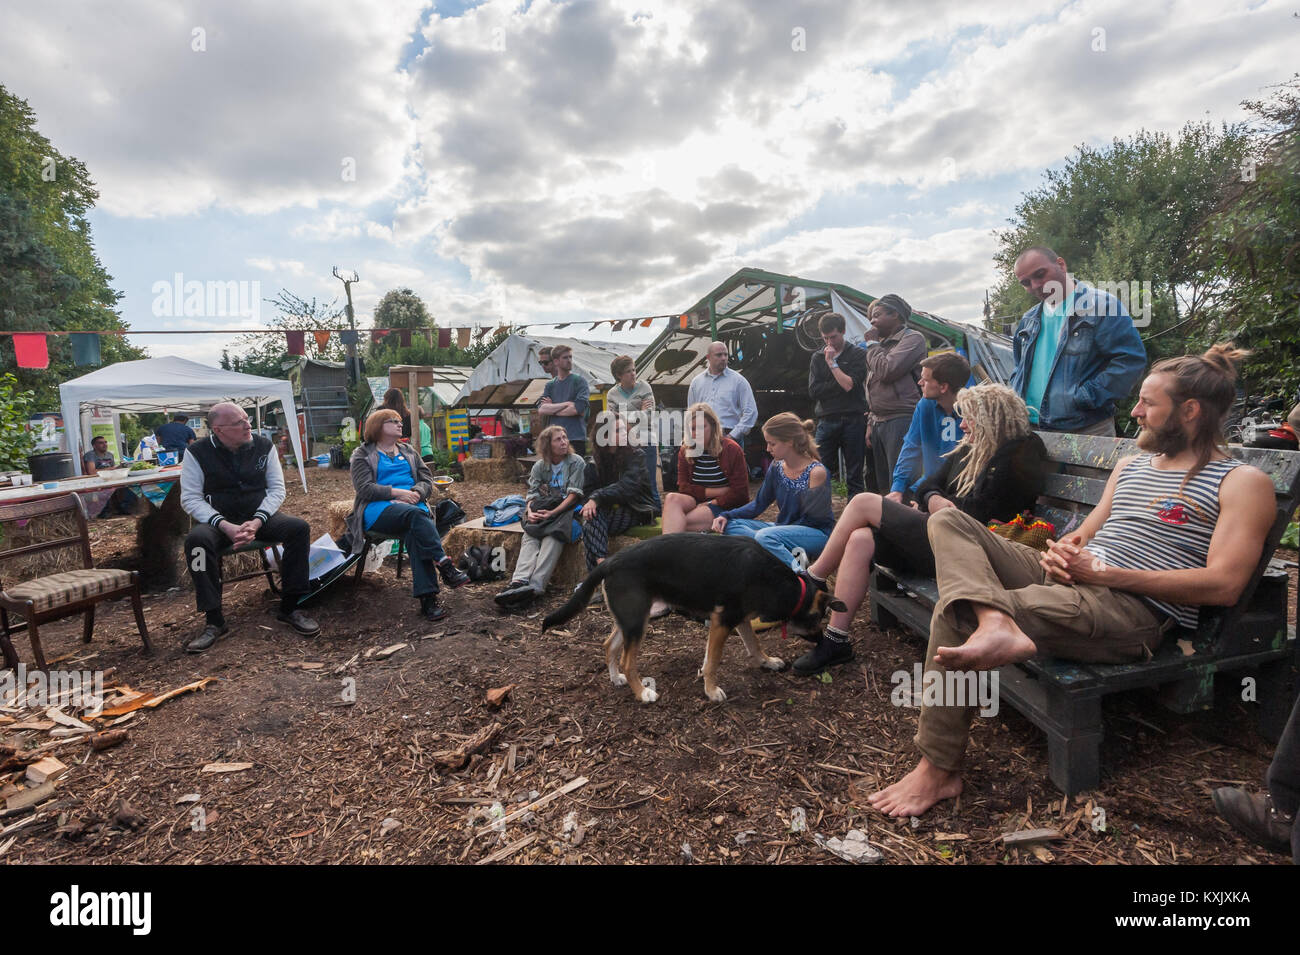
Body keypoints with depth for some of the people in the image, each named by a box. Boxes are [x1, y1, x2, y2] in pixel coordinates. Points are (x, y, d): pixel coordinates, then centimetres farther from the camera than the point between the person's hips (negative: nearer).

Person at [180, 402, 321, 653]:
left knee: (299, 527, -26)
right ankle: (214, 621, -25)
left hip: (260, 517, 2)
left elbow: (277, 489, 0)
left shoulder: (263, 445, 0)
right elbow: (190, 498, -8)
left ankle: (289, 608, -17)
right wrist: (225, 526, -22)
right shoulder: (198, 453, -5)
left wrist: (257, 521, -16)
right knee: (196, 540, -34)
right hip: (219, 521, -1)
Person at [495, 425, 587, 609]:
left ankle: (535, 587, -48)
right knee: (530, 535, -28)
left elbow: (574, 495, -7)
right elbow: (532, 494, 8)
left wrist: (553, 513, -17)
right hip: (544, 510, 4)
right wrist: (529, 511, -15)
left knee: (552, 537, -34)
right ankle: (519, 581, -46)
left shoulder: (576, 462, 1)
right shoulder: (540, 466, 15)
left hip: (566, 510, -4)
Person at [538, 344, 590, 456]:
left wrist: (552, 408, -1)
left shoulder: (579, 381, 2)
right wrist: (566, 404, -9)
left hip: (576, 439, -3)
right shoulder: (550, 385, 14)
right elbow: (541, 409, 0)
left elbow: (578, 408, -11)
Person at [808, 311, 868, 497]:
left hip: (853, 420, -2)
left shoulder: (858, 354, 5)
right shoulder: (817, 358, 14)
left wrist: (832, 362, -5)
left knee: (854, 476, 3)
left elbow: (850, 384, -10)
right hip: (827, 422, 2)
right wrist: (840, 384, -6)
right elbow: (813, 391, 2)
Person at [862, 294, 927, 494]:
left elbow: (886, 371, -19)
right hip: (880, 422, 9)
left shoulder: (913, 338, -5)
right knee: (883, 487, 10)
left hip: (901, 420, -9)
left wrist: (872, 343, -3)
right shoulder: (883, 344, 21)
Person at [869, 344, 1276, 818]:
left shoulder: (1243, 483, 2)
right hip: (1068, 579, 8)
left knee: (955, 614, -29)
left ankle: (939, 769, -23)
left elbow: (1223, 585, -10)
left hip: (1135, 609, -8)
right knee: (948, 520, -13)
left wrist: (1104, 573, -15)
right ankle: (996, 623, -39)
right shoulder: (1132, 462, 25)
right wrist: (1061, 552, -1)